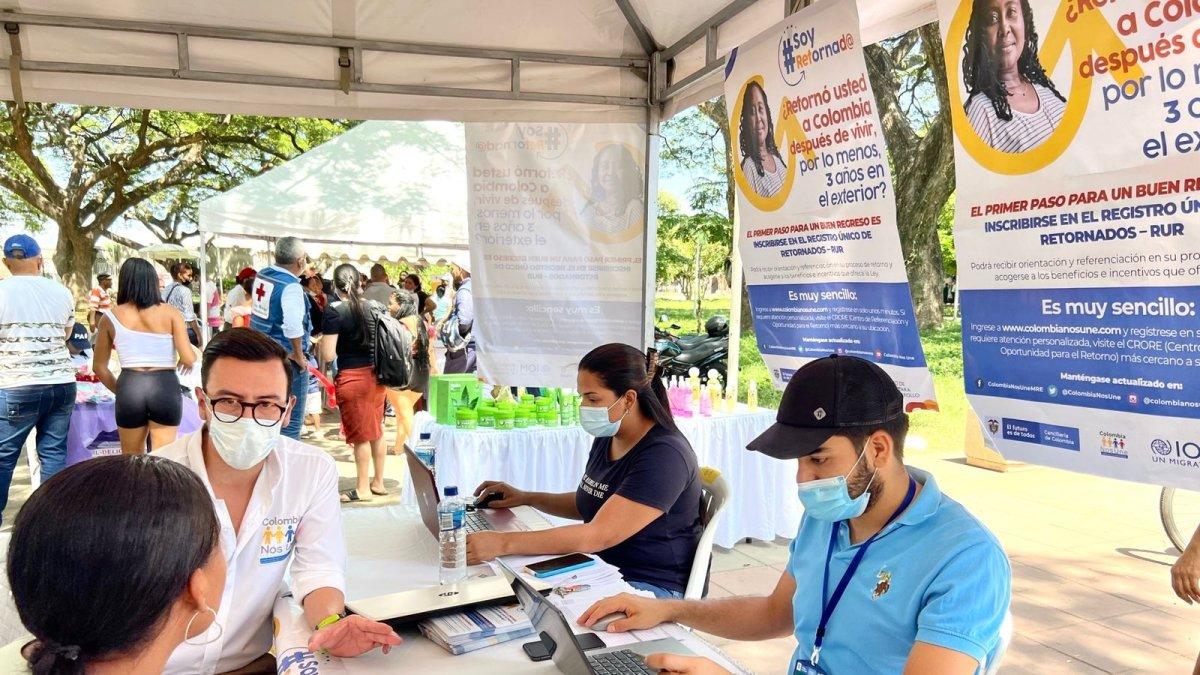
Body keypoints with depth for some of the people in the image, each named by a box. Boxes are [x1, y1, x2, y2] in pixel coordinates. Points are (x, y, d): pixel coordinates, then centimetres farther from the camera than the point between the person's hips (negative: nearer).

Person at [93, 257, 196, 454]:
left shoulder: (111, 317, 5)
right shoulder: (170, 313, -1)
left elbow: (99, 367, 11)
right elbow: (189, 358, -8)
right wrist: (184, 362, 15)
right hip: (165, 386, -2)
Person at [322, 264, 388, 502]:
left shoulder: (334, 311, -13)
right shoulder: (373, 306, 3)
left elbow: (328, 355, -15)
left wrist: (320, 342, 5)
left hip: (351, 378, -5)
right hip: (376, 374, 5)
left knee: (360, 434, 5)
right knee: (376, 431, 16)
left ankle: (363, 489, 16)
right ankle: (378, 482, 27)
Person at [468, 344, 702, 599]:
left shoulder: (663, 455, -22)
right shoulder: (607, 437, 6)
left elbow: (598, 536, -28)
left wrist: (503, 543, -32)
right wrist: (527, 498, 8)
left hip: (653, 587, -8)